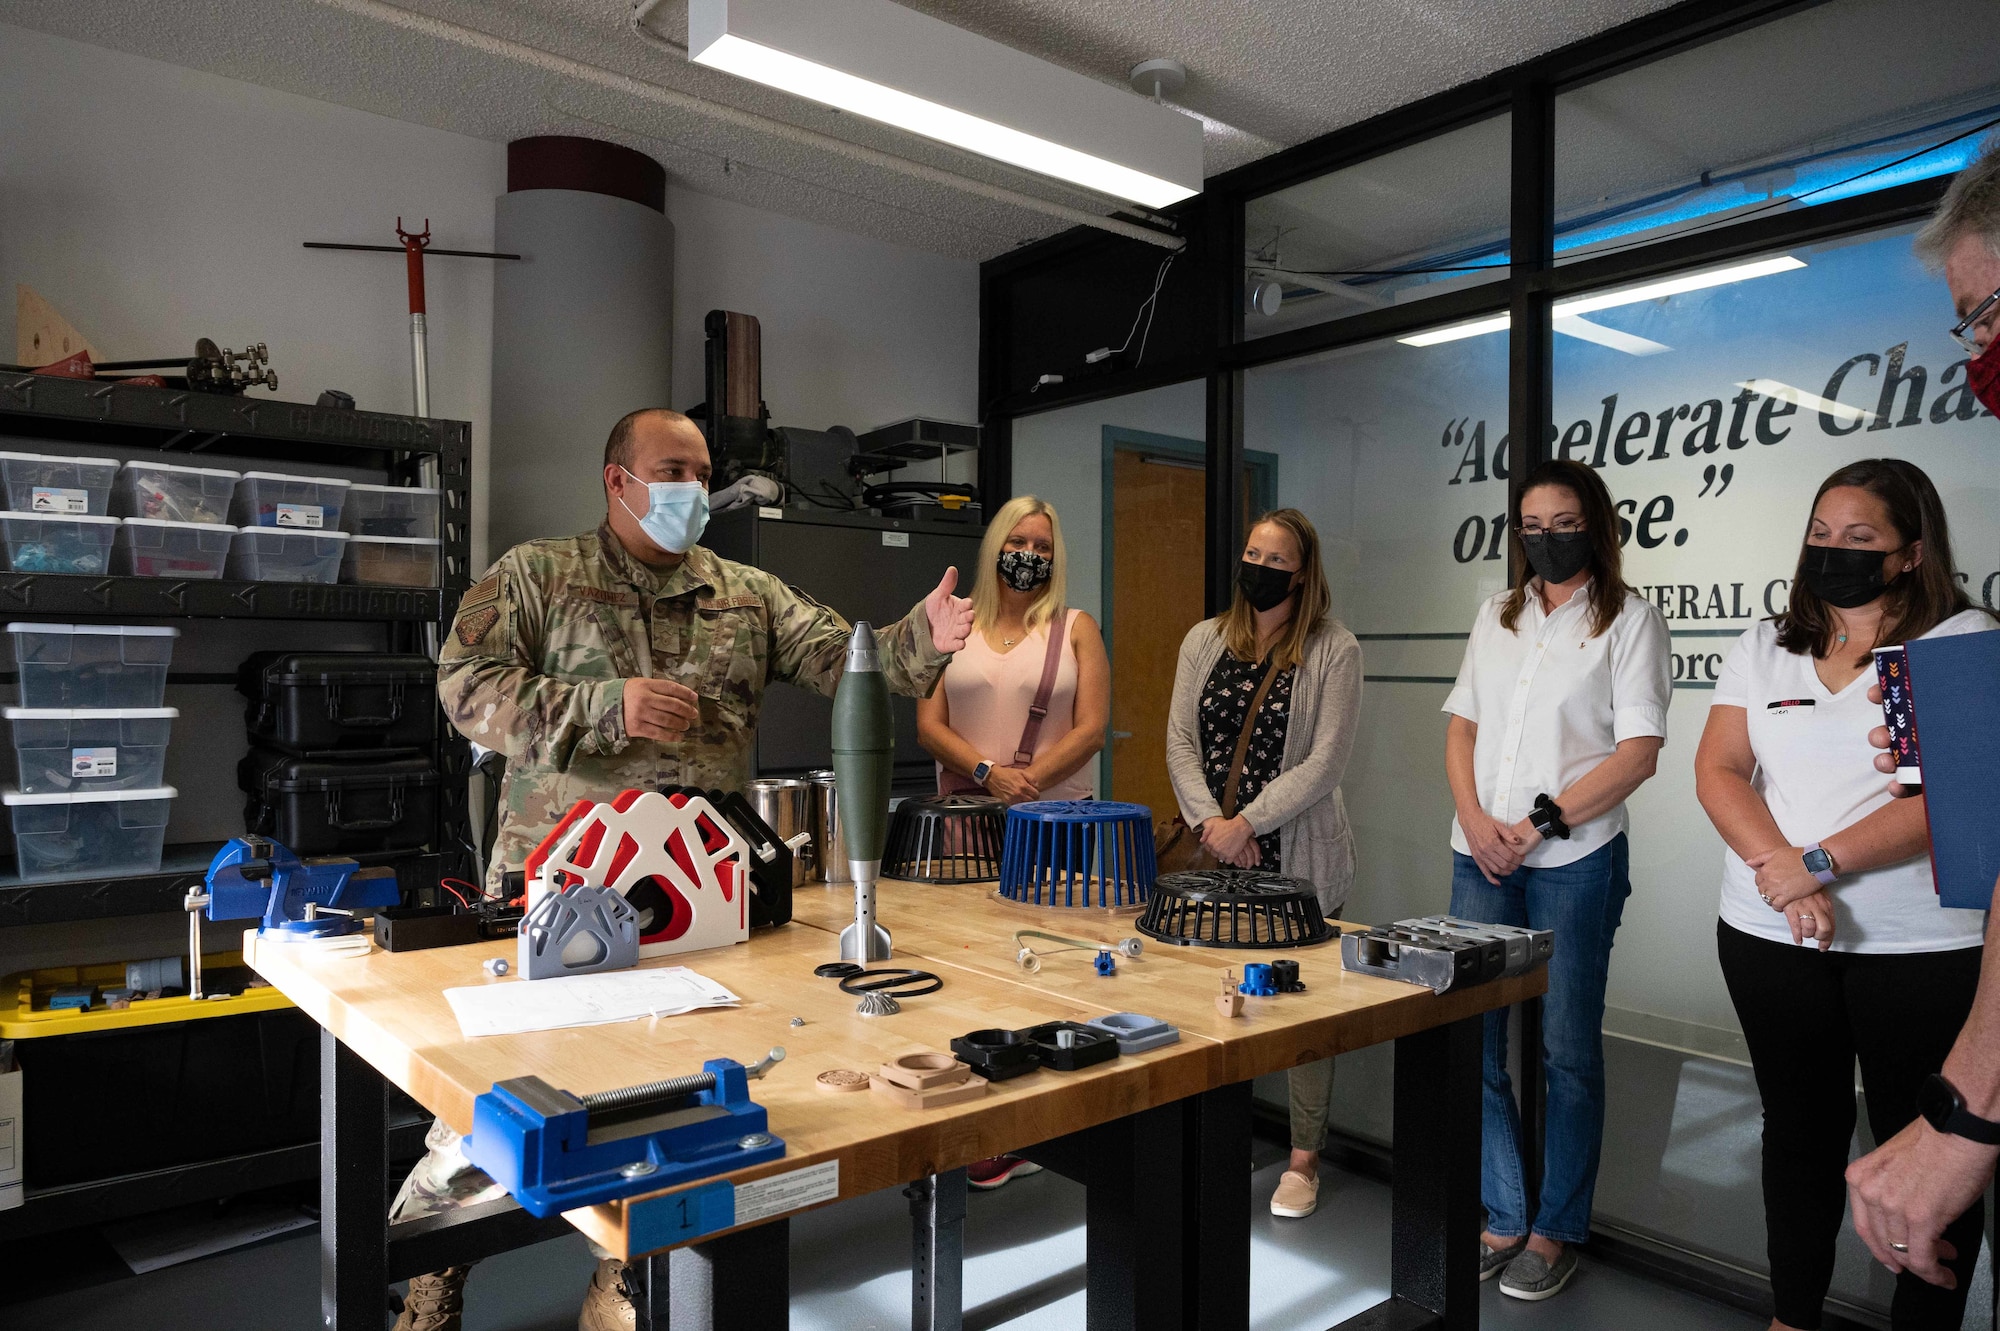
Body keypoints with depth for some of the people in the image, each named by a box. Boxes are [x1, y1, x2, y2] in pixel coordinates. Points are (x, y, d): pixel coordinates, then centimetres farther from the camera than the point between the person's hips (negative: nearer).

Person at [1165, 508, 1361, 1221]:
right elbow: (1180, 741, 4)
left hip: (1300, 856, -3)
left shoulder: (1334, 649, -5)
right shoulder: (1204, 640, 8)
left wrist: (1246, 823, -14)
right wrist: (1210, 822, -10)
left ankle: (1304, 1160, 20)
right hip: (1215, 853, 4)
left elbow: (1325, 762, -11)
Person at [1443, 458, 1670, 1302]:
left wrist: (1543, 819, -13)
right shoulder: (1497, 616, 13)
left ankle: (1557, 1231, 20)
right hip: (1480, 857, 5)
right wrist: (1475, 819, -3)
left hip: (1574, 861, -5)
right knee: (1471, 1042, 8)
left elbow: (1638, 752, -8)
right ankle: (1504, 1218, 23)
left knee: (1568, 1051, 6)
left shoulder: (1629, 620, -1)